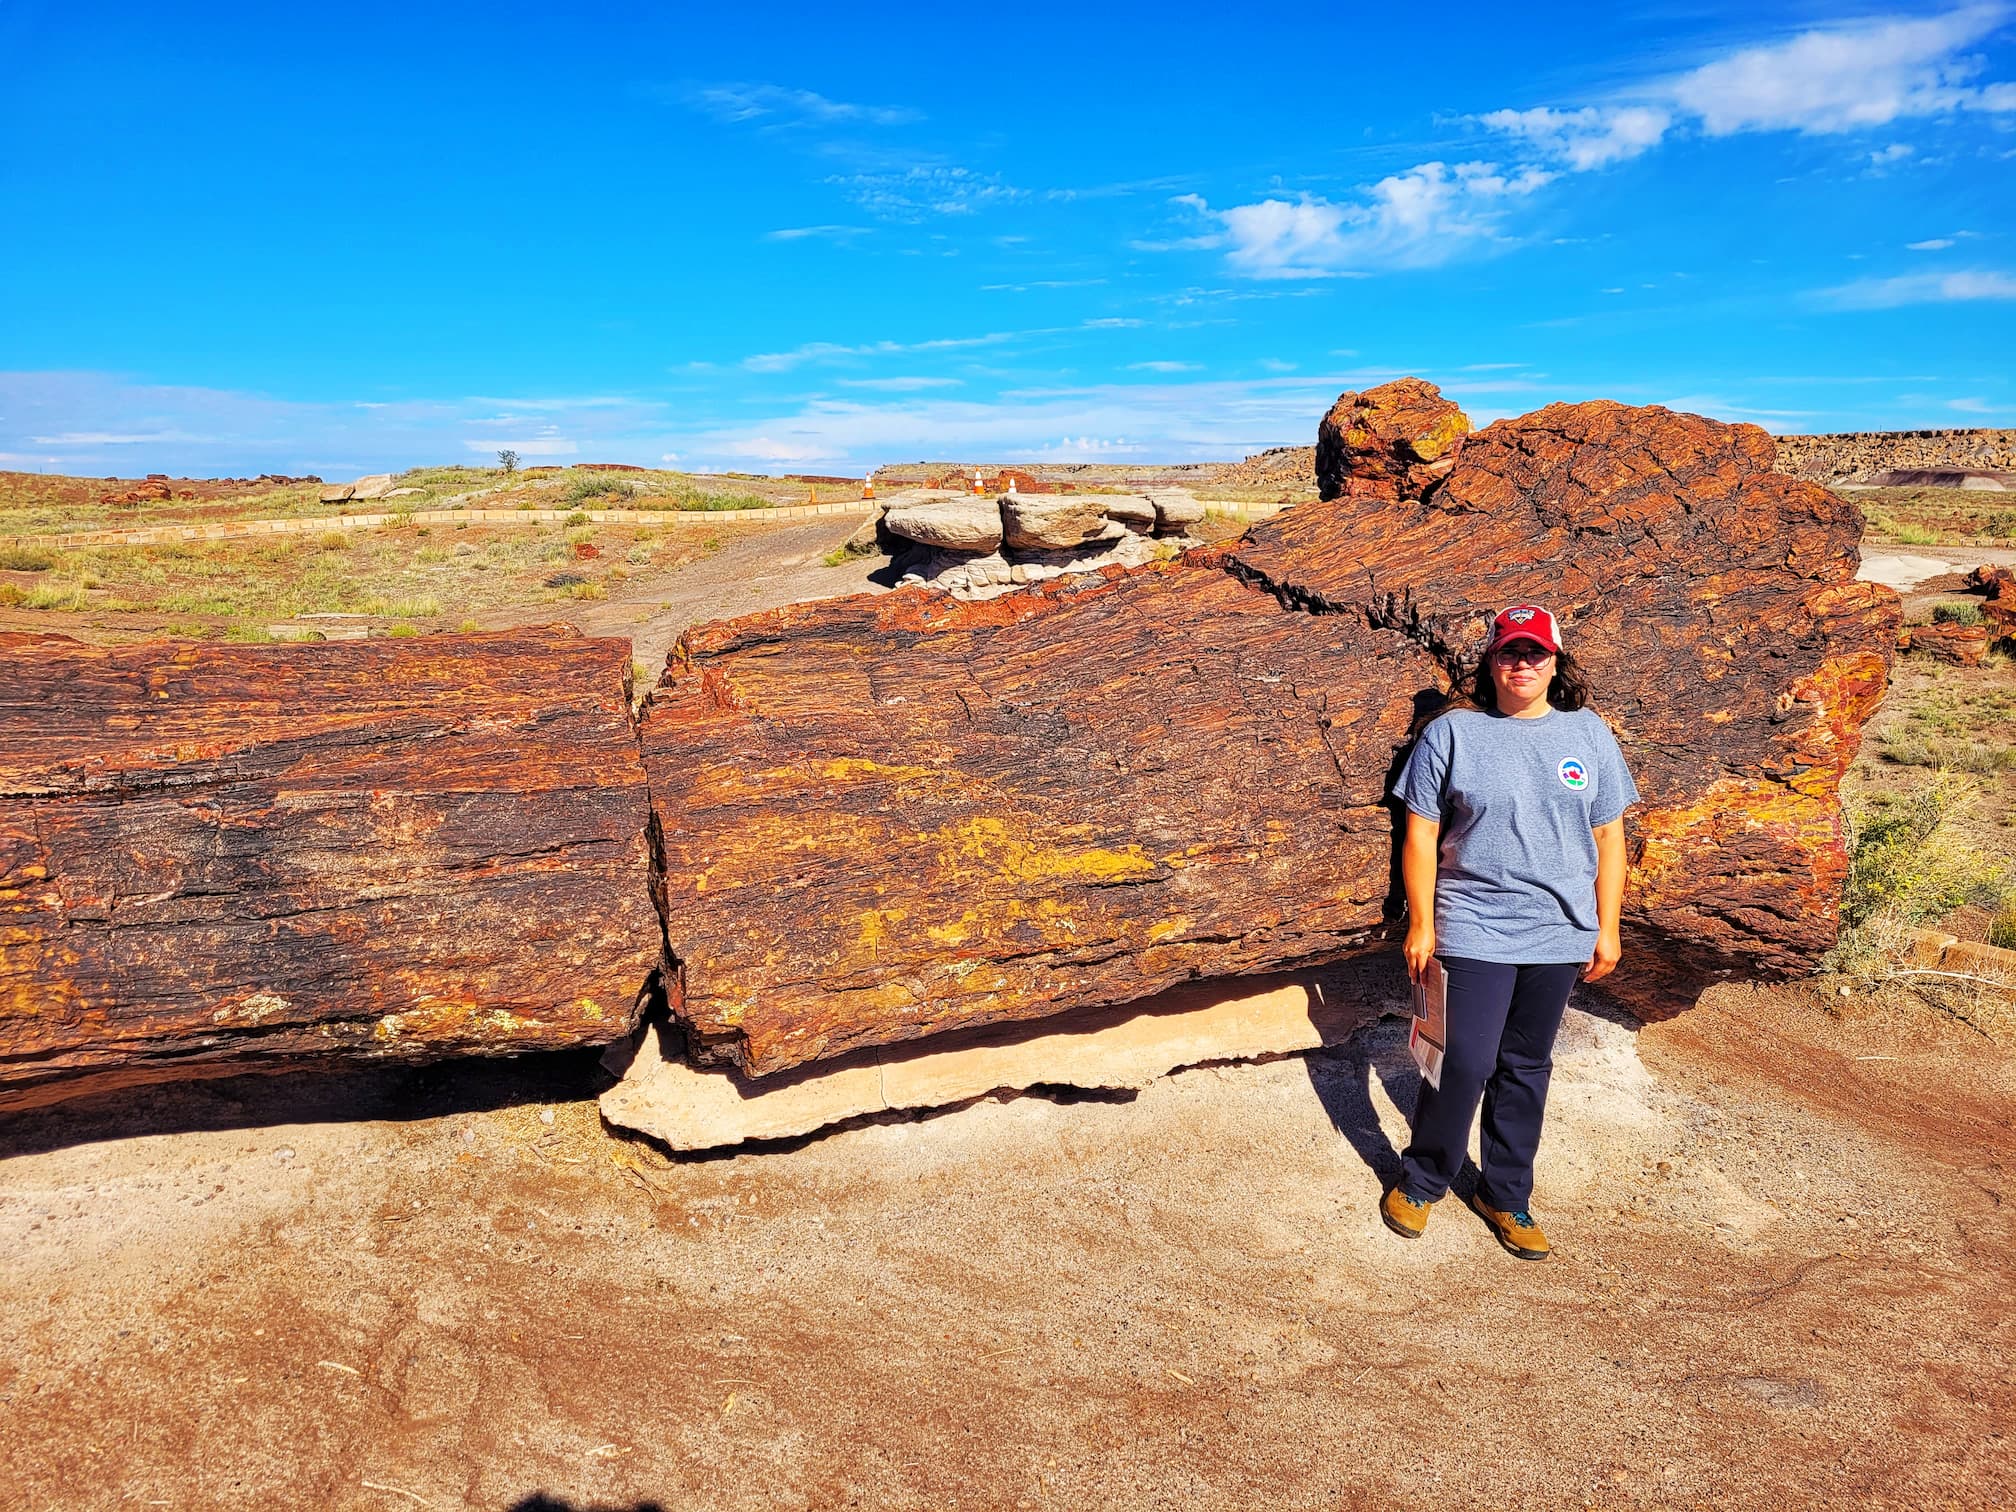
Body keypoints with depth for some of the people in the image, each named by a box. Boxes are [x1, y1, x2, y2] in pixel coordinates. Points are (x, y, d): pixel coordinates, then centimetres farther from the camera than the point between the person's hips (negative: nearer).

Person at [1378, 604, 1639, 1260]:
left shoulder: (1588, 733, 6)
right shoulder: (1450, 733, -3)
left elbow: (1608, 838, 9)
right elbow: (1421, 836, -2)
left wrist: (1607, 929, 7)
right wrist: (1421, 925, -4)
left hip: (1559, 934, 3)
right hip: (1474, 930, -3)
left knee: (1526, 1068, 13)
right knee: (1466, 1064, -5)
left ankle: (1506, 1197, 29)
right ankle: (1421, 1181, 19)